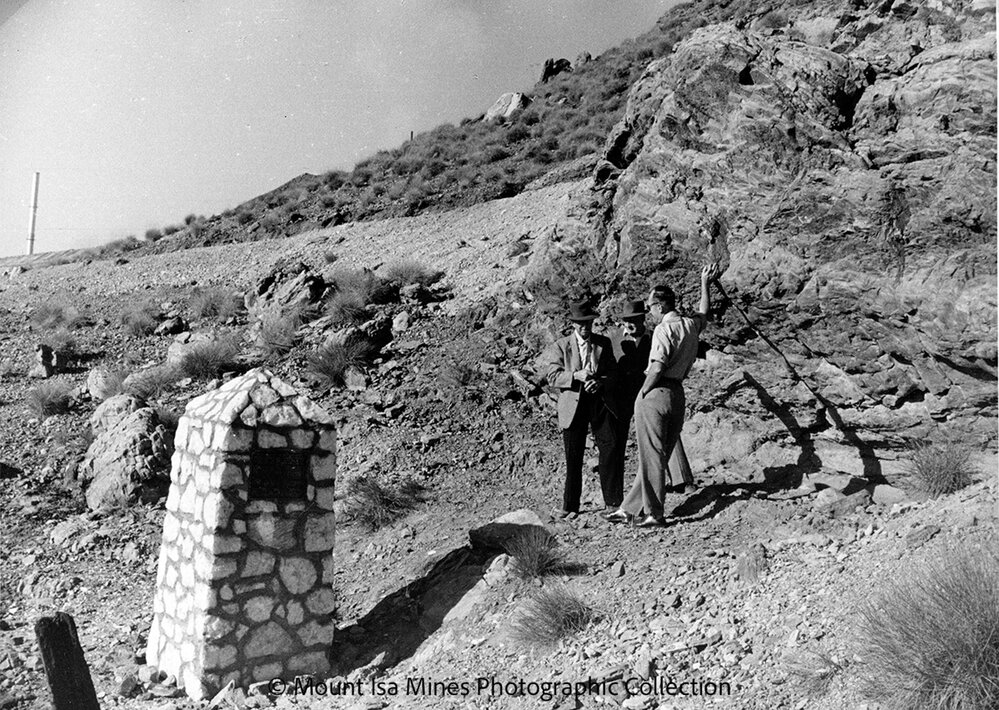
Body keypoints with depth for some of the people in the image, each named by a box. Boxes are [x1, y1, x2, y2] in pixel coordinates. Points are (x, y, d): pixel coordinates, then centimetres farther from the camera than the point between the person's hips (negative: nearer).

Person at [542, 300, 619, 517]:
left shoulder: (604, 343, 10)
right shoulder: (560, 346, 2)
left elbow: (613, 371, 9)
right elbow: (552, 376, -6)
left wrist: (600, 382, -12)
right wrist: (576, 375, -22)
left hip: (601, 402, 2)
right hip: (573, 405, -2)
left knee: (609, 451, -3)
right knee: (573, 458, 1)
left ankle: (612, 501, 9)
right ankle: (570, 505, 12)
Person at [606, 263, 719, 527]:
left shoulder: (664, 329, -13)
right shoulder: (691, 325, 10)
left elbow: (657, 367, -22)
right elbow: (704, 312, 35)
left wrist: (643, 393, -10)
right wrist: (705, 283, 44)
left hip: (656, 393, -8)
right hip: (678, 394, 8)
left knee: (652, 456, 0)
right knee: (657, 456, 10)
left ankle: (654, 514, 4)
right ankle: (629, 508, 19)